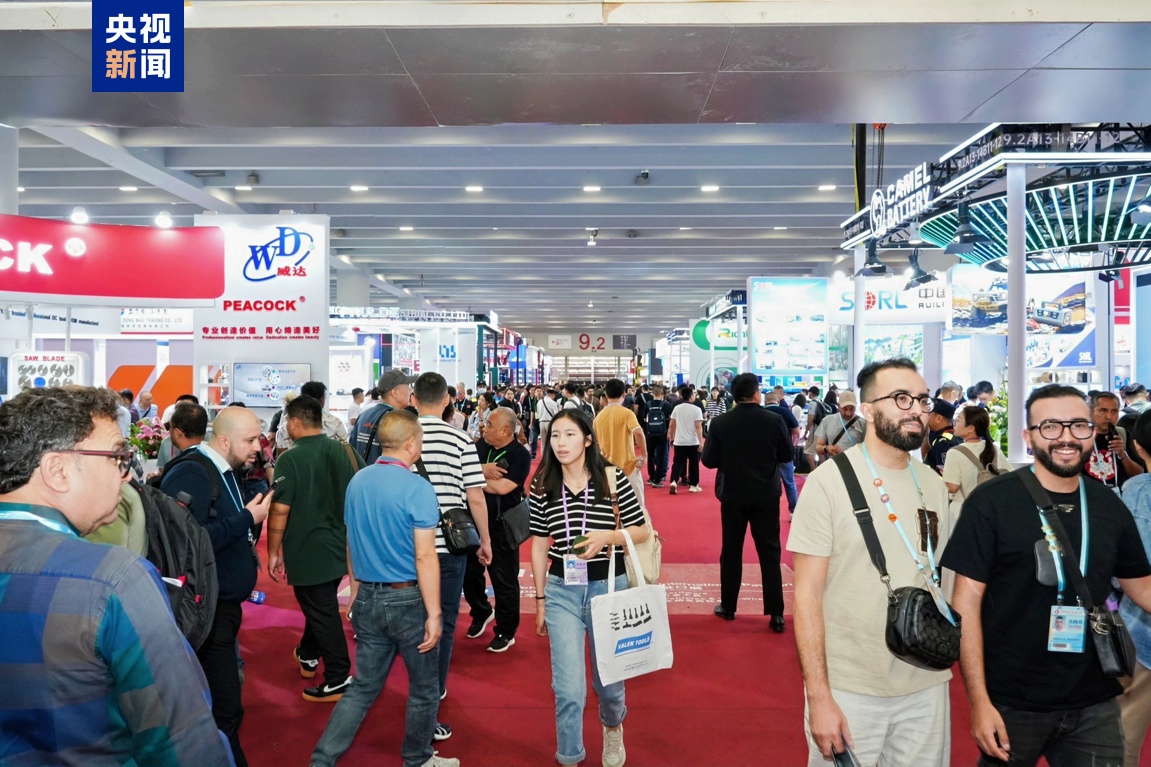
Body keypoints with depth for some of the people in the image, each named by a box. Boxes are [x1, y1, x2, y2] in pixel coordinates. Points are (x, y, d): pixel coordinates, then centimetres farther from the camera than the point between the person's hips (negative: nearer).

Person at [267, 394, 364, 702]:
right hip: (341, 545, 7)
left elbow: (280, 510, -17)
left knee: (323, 612, 3)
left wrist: (273, 552, -6)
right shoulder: (345, 451, 0)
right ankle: (308, 656, 44)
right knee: (322, 604, 24)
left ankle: (338, 679, 10)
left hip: (308, 551, -7)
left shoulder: (291, 458, -17)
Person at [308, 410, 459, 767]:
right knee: (424, 688, 15)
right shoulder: (417, 488, -19)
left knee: (363, 687, 17)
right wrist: (434, 613, -15)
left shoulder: (357, 482, 2)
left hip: (368, 598, 6)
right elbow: (424, 557, -20)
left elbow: (351, 543, 10)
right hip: (408, 599, -6)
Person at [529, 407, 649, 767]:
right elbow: (539, 547, 5)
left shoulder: (612, 478, -9)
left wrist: (607, 537, -21)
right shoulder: (543, 485, -3)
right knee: (568, 687, -1)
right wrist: (540, 600, 7)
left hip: (608, 585, -1)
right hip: (561, 589, 1)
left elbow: (643, 531, -3)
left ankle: (613, 726, 51)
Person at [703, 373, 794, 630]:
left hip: (733, 496, 0)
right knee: (769, 554, 6)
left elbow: (709, 461, -7)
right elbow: (788, 456, -2)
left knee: (731, 551, 13)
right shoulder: (774, 420, -10)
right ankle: (776, 614, 7)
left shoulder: (720, 422, -10)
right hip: (766, 496, 0)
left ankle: (728, 606, 21)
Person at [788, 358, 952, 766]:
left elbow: (939, 580, 14)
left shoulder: (934, 486, 5)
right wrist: (818, 697, -16)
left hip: (927, 688, 5)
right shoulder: (829, 481, -11)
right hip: (849, 690, -4)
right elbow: (807, 595, -12)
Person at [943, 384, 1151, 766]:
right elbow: (967, 601, -13)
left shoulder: (1109, 506, 2)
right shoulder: (991, 501, -13)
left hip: (1095, 704, 4)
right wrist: (979, 700, -16)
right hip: (1012, 702, -3)